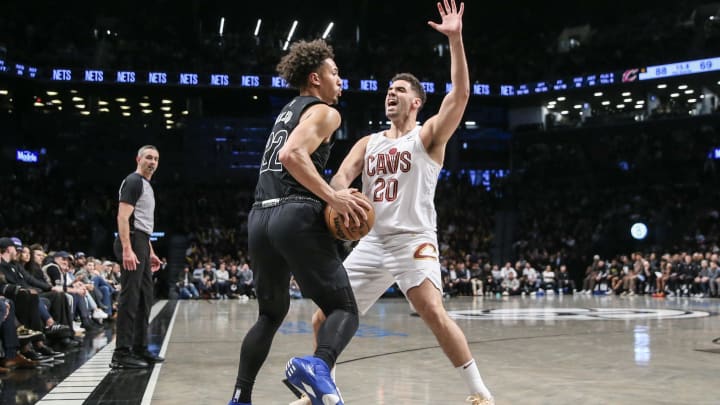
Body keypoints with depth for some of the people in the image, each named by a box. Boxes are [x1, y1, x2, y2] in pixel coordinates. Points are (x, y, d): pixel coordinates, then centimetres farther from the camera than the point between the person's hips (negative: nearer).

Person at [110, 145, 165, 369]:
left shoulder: (147, 185, 23)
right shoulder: (133, 181, -7)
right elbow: (123, 217, -18)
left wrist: (150, 252, 24)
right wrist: (127, 250, -27)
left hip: (142, 245, 11)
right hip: (132, 243, -11)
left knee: (145, 298, 13)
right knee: (130, 297, -11)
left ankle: (140, 349, 20)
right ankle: (122, 353, -11)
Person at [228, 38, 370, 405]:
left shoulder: (289, 111, 28)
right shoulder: (324, 112, 1)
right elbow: (292, 155, -17)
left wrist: (330, 197, 27)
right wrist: (332, 197, -18)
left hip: (260, 216, 8)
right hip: (296, 215, -8)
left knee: (271, 312, 22)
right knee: (344, 309, -6)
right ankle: (318, 366, -35)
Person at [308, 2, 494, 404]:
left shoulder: (429, 136, 2)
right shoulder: (368, 143, 16)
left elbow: (460, 94, -14)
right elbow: (341, 178, 1)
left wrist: (455, 39, -23)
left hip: (414, 240, -5)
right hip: (372, 243, 6)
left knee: (433, 312, -25)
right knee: (325, 317, 3)